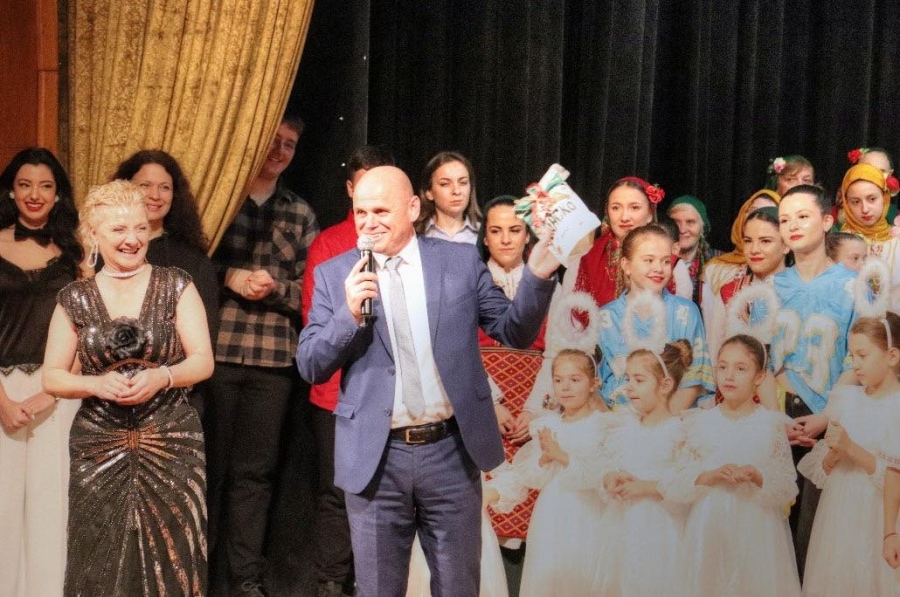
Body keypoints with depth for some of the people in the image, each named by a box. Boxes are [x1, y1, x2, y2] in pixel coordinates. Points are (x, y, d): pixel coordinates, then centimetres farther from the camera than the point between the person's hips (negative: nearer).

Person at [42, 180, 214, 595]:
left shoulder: (176, 286, 1)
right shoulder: (75, 299, 4)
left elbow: (203, 362, -2)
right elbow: (51, 377, 5)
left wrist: (161, 377, -21)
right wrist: (98, 384, -14)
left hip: (173, 443, -1)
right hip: (99, 448, 1)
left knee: (172, 557, -2)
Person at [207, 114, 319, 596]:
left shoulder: (300, 214, 12)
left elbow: (312, 290, 8)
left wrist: (275, 286, -10)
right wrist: (229, 276, -11)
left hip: (273, 358, 2)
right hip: (215, 351, -2)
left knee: (255, 470, 8)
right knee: (208, 462, 3)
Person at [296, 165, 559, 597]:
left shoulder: (461, 261, 2)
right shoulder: (334, 274, 2)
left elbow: (515, 333, 3)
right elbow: (309, 367, -1)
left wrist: (537, 277, -13)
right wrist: (349, 314, -18)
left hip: (452, 450, 0)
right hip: (376, 457, 0)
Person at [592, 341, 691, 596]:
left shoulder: (678, 431, -11)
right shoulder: (624, 426, 6)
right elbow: (604, 465, 7)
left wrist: (646, 487, -20)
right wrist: (610, 479, -14)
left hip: (659, 529, -5)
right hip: (622, 525, 5)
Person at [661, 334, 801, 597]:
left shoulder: (772, 423, 1)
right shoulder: (699, 423, 3)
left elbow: (788, 488, -1)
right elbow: (673, 486, 0)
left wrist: (758, 477, -19)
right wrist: (709, 476, -16)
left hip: (757, 534, -1)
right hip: (709, 532, 1)